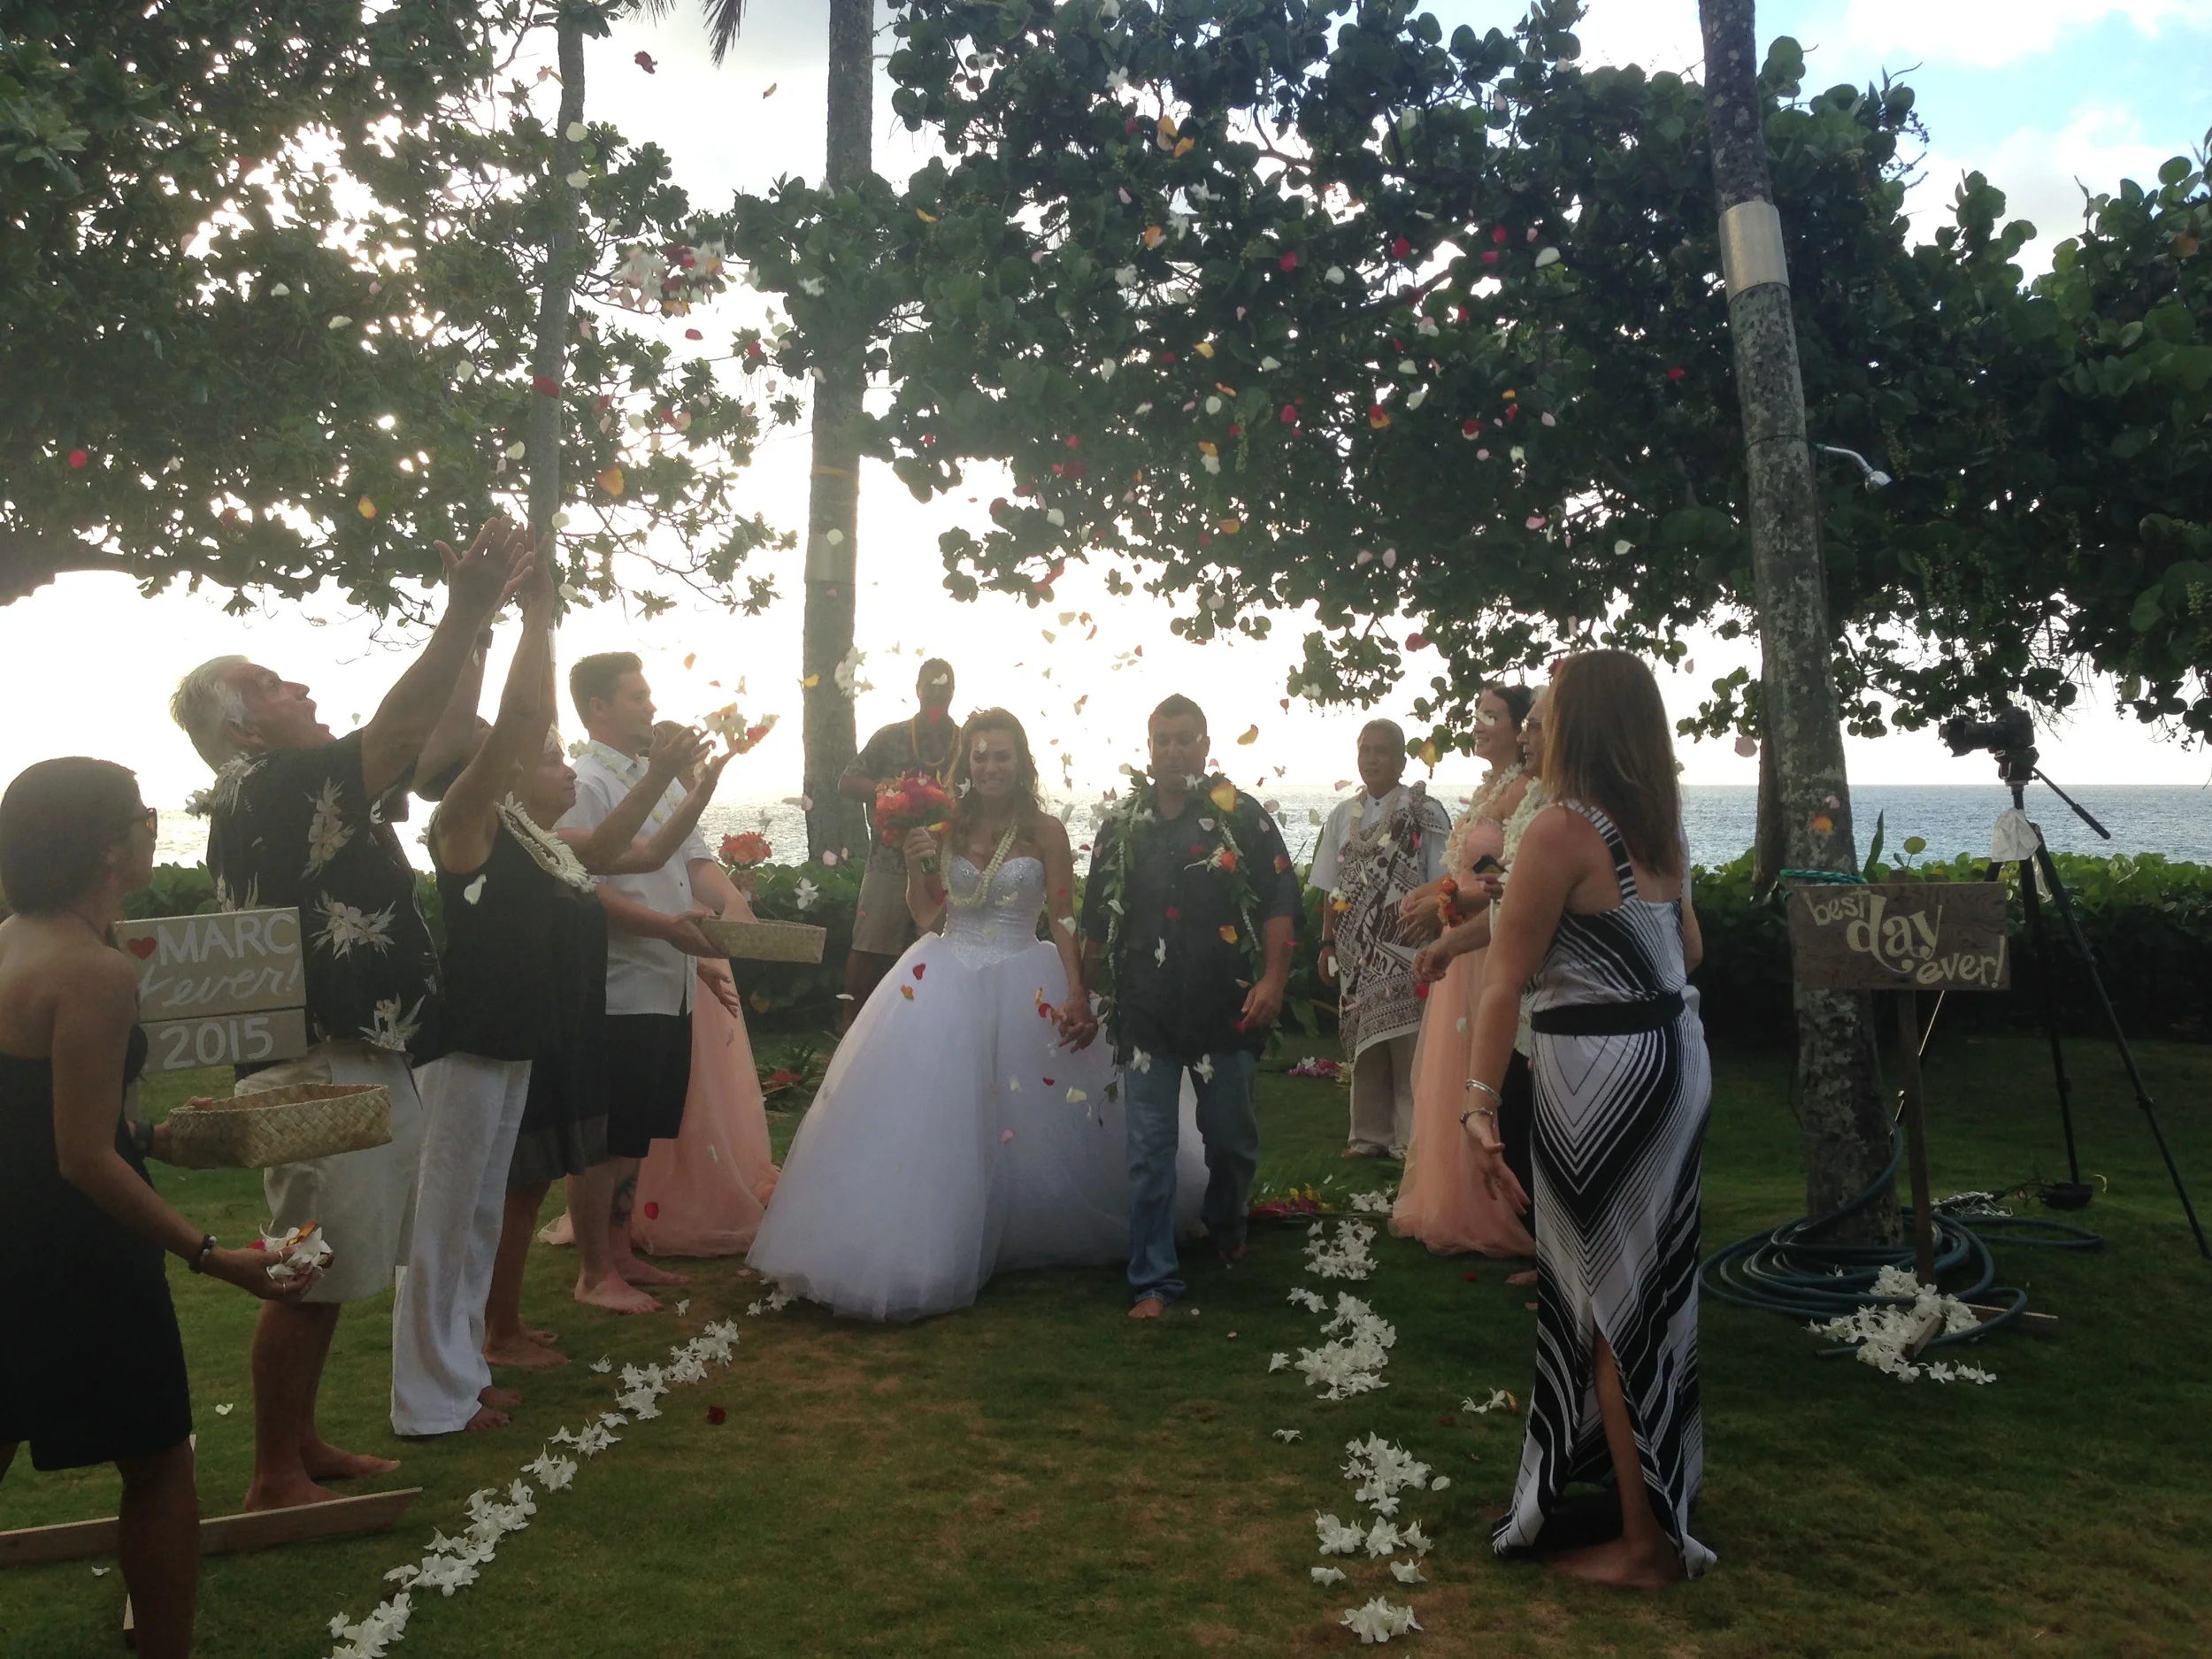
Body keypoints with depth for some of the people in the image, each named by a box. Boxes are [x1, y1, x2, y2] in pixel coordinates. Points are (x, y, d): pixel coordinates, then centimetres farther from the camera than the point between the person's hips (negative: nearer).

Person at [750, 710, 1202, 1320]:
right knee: (933, 1118, 0)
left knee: (1025, 1122, 6)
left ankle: (1025, 1238, 29)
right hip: (945, 983, 2)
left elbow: (1064, 920, -3)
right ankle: (934, 1244, 11)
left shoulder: (1045, 830, -3)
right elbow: (926, 915, 7)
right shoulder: (946, 828, 4)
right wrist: (915, 865, -9)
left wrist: (1077, 992, -12)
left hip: (1023, 987, -2)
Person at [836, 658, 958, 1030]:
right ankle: (851, 1020, 10)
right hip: (890, 860, -1)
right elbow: (846, 783, 7)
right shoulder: (891, 737, 8)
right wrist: (883, 789, -10)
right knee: (870, 946, -1)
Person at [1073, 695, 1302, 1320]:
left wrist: (1273, 979, -15)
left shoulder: (1241, 815, 0)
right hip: (1145, 1012, 2)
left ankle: (1226, 1228, 42)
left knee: (1231, 1138, 13)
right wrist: (1084, 997, 12)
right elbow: (1098, 923, 14)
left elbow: (1279, 903, -4)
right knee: (1149, 1150, 3)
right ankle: (1154, 1280, 13)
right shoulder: (1120, 827, 9)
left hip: (1227, 1009, -1)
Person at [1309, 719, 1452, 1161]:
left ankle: (1409, 1138, 10)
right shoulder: (1343, 815, 10)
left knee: (1408, 1048, -2)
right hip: (1357, 953, 4)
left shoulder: (1425, 813, -4)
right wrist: (1328, 945, 9)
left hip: (1407, 952, -4)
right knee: (1362, 1044, 10)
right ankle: (1370, 1133, 23)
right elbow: (1332, 889, 13)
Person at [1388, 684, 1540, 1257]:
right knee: (1451, 1074, 16)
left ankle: (1487, 1215, 13)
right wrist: (1429, 892, 4)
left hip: (1493, 951, -10)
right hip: (1463, 951, 10)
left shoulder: (1523, 791, -15)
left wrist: (1445, 906, -18)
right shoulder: (1488, 787, 15)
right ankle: (1451, 1202, 28)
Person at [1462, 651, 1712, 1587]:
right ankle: (1660, 1475, 41)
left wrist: (1480, 1101, -20)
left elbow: (1507, 976, -20)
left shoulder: (1563, 829, -17)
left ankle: (1647, 1542, 15)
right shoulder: (1664, 829, 7)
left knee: (1611, 1296, 3)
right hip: (1678, 1053, 9)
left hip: (1602, 1071, -8)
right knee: (1653, 1278, 22)